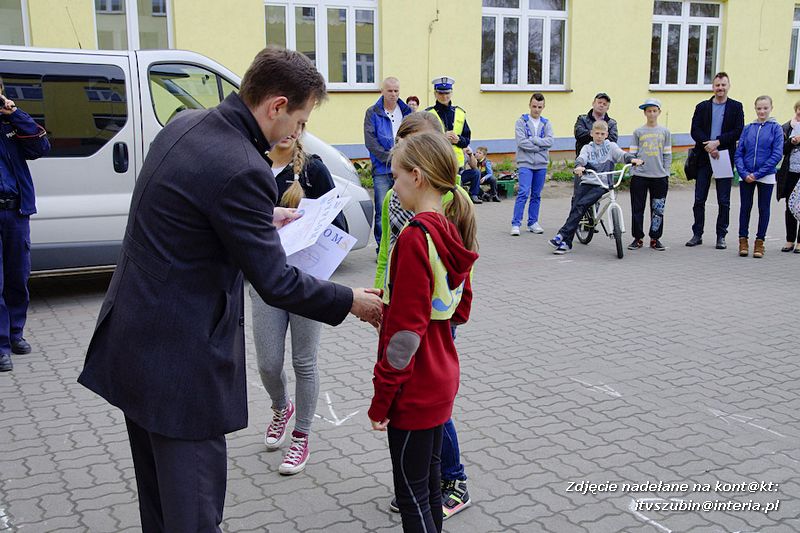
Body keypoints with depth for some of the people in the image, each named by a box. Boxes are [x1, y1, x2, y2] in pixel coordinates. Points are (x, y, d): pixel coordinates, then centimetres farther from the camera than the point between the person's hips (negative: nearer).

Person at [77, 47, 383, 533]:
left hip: (132, 340, 10)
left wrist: (263, 217, 22)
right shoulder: (242, 170, -24)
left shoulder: (185, 124, 4)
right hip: (181, 359, -10)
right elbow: (276, 284, -18)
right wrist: (352, 302, -4)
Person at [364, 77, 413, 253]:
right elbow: (370, 141, -5)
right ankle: (382, 249, 4)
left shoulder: (407, 112, 12)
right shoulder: (373, 113, 2)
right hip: (382, 170, -3)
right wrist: (389, 158, -11)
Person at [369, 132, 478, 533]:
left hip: (414, 390, -8)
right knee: (427, 478, 22)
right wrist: (389, 306, 12)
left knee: (412, 493, 4)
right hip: (441, 379, 9)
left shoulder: (415, 237, -22)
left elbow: (406, 329, -23)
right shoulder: (452, 232, 4)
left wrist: (381, 400, -16)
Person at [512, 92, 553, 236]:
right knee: (523, 193, -13)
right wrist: (540, 146, -9)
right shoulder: (521, 122, 1)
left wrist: (532, 140, -12)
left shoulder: (546, 123, 11)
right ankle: (515, 223, -11)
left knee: (536, 195, 9)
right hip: (525, 163, -4)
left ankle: (533, 222, 18)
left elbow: (549, 141, -5)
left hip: (541, 164, 4)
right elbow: (521, 142, -12)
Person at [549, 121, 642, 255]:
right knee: (575, 207, -13)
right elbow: (581, 158, -7)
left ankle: (562, 236, -24)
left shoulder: (611, 146, 11)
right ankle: (566, 243, -9)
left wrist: (632, 159, -29)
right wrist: (579, 166, -31)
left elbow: (622, 154, -6)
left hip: (602, 185, -2)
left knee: (580, 205, -22)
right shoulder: (587, 148, 14)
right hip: (587, 183, 3)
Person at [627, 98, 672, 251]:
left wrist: (666, 173, 3)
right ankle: (638, 238, 10)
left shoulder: (665, 132, 8)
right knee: (637, 208, 1)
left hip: (660, 177, 1)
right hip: (639, 176, -1)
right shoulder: (638, 132, 5)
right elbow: (632, 154, 7)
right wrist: (634, 168, -2)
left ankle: (655, 239, 14)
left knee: (658, 209, 4)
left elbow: (667, 155, 9)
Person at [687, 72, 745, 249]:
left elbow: (738, 131, -4)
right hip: (704, 158, 1)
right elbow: (695, 130, -2)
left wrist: (717, 142, -15)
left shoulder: (736, 107, 5)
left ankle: (721, 236, 10)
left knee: (724, 201, 2)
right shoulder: (702, 107, 8)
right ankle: (697, 234, 11)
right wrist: (708, 146, -17)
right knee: (699, 199, 2)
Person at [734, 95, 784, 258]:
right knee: (745, 208, 6)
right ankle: (743, 241, 15)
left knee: (764, 209, 6)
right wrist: (744, 173, -10)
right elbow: (738, 153, 4)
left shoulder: (776, 128, -2)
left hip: (766, 176, -2)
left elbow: (777, 154, -8)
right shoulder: (748, 128, 5)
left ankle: (760, 241, 14)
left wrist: (757, 174, -14)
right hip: (746, 176, 2)